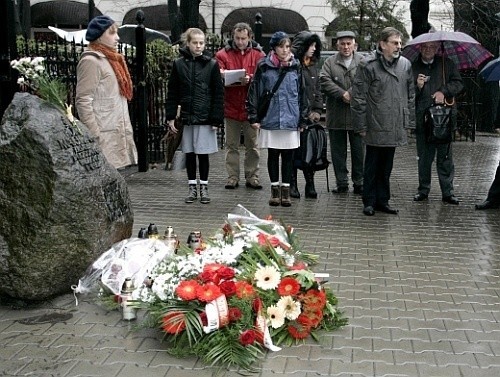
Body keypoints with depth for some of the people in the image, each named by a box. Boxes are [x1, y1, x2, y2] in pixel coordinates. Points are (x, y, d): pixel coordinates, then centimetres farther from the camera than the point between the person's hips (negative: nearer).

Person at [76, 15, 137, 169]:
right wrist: (95, 137, -20)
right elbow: (83, 102, -16)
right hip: (104, 137, -9)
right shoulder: (91, 61, -9)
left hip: (117, 136, 9)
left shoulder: (111, 60, 19)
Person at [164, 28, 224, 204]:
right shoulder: (179, 64, 4)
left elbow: (218, 94, -1)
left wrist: (217, 119, -7)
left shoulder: (211, 64, -1)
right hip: (186, 116, 2)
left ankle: (204, 187, 17)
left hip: (205, 117, -2)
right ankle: (192, 187, 20)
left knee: (203, 153, 4)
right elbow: (172, 92, 6)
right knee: (189, 153, 9)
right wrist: (170, 116, 0)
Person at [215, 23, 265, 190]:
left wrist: (249, 79, -24)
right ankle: (233, 177, 16)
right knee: (232, 145, 8)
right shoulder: (223, 54, 2)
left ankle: (252, 176, 17)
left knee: (252, 145, 8)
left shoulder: (258, 55, 2)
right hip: (231, 106, 0)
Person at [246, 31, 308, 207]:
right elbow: (254, 92, 1)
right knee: (273, 155, 8)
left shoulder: (295, 67, 5)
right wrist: (254, 117, -3)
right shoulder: (264, 66, 0)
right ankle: (275, 189, 20)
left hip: (291, 120, 1)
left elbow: (302, 94, 7)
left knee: (288, 156, 6)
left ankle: (285, 189, 17)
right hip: (270, 119, -1)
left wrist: (303, 119, 5)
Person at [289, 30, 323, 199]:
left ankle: (310, 185, 10)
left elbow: (318, 90, 18)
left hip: (310, 116, 6)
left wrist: (317, 111, 5)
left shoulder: (313, 66, 15)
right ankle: (292, 184, 9)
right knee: (293, 151, 1)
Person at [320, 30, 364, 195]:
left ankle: (359, 183, 14)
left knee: (358, 151, 5)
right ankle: (341, 183, 16)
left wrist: (350, 94, -19)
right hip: (336, 116, 1)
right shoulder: (330, 62, 8)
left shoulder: (363, 62, 4)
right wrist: (343, 94, -16)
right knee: (338, 152, 7)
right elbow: (324, 81, -6)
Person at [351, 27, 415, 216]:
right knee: (372, 166, 6)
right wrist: (361, 126, -10)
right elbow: (358, 97, -9)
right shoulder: (368, 65, -9)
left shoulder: (405, 65, 8)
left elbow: (410, 95, 14)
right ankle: (369, 202, 17)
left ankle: (383, 200, 24)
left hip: (395, 128, 5)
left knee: (386, 167, 14)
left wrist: (409, 121, 9)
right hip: (375, 127, -5)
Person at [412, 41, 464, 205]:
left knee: (445, 157, 2)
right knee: (424, 158, 8)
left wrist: (444, 91, -8)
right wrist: (417, 86, -13)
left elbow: (458, 83, 7)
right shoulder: (413, 67, 6)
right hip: (422, 120, 0)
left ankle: (448, 192, 9)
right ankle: (423, 190, 20)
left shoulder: (447, 64, 9)